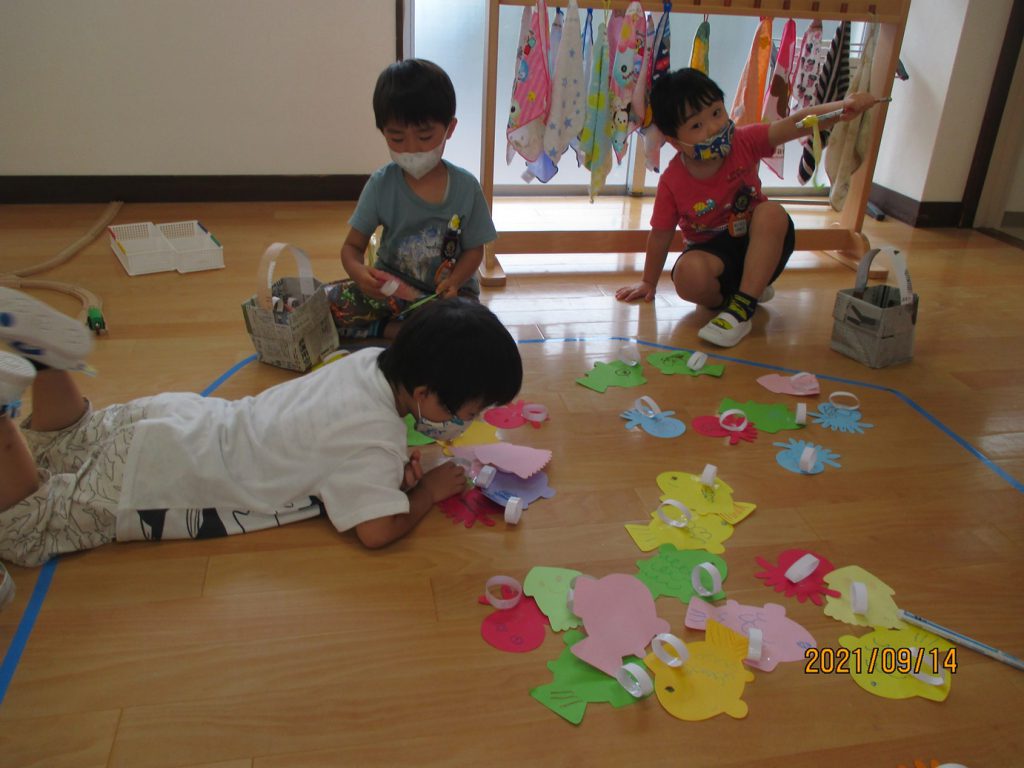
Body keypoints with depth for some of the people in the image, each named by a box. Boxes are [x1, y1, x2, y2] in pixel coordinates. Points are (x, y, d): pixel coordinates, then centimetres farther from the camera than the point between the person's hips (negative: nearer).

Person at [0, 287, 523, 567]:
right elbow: (378, 531, -32)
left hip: (183, 419, 8)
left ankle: (43, 353, 8)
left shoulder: (373, 360, -4)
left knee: (54, 450, 31)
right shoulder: (374, 439, -28)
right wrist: (429, 490, -13)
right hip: (159, 478, -8)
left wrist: (396, 459, -1)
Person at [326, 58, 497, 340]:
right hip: (390, 287, 0)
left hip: (447, 290, 0)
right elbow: (353, 246, -3)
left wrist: (454, 281, -23)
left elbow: (474, 249, -1)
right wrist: (359, 272, -28)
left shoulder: (466, 187, -8)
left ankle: (389, 328, -15)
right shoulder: (381, 185, -7)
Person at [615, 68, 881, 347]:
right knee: (688, 274, -37)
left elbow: (796, 124, -26)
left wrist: (843, 106, -44)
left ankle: (743, 307, -31)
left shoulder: (743, 143, -14)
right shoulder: (672, 182, -18)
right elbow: (660, 235, -7)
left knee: (772, 212, -32)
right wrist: (648, 283, 4)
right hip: (712, 252, -2)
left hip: (759, 249, 2)